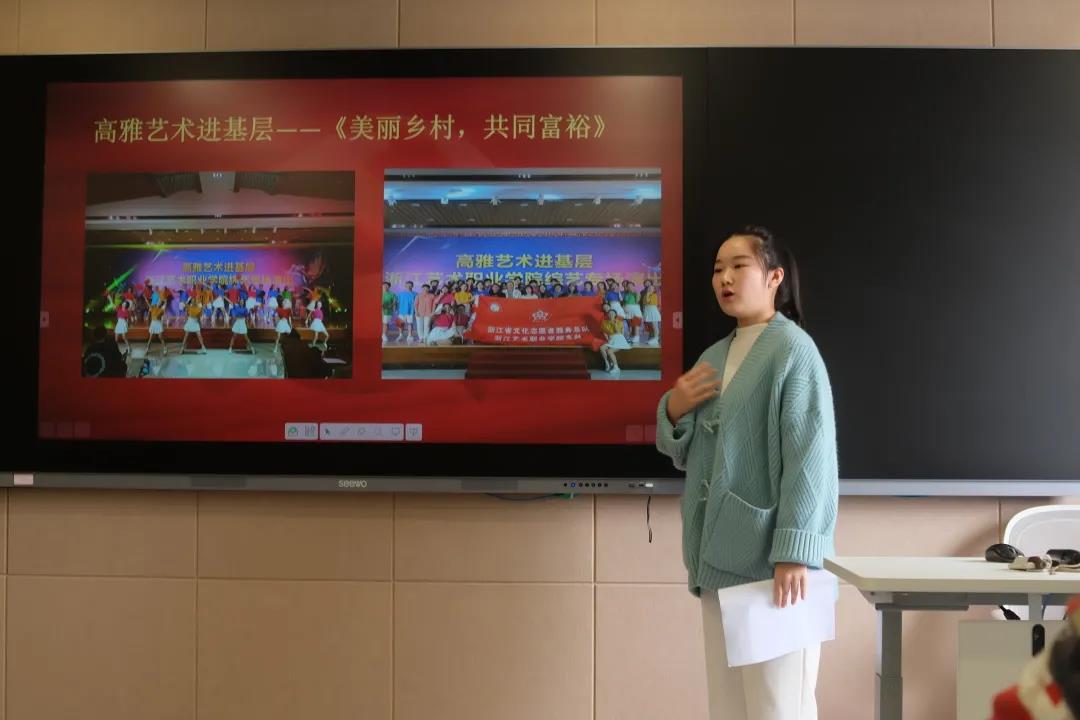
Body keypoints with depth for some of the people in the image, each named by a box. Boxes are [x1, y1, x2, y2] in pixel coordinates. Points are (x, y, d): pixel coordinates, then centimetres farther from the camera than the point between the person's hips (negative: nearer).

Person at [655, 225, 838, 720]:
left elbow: (809, 456, -16)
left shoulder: (792, 348, -9)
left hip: (771, 560, -7)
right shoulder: (714, 357, 14)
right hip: (720, 559, 7)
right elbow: (683, 454, 19)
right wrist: (673, 410, -2)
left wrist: (794, 553, -22)